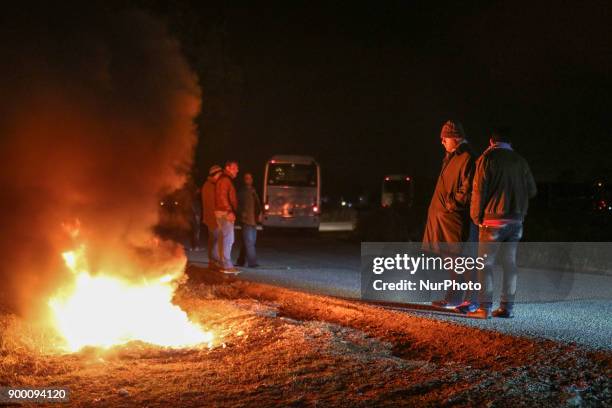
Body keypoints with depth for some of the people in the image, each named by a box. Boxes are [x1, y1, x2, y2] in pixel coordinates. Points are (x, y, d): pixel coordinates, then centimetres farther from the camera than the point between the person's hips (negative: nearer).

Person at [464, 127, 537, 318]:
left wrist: (476, 217, 0)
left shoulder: (487, 158, -4)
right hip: (516, 220, 5)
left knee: (485, 263, -1)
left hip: (493, 219, -5)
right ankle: (507, 306, 8)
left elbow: (479, 190, -8)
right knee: (510, 263, 8)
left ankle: (485, 308, -5)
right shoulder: (520, 161, 10)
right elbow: (532, 190, 12)